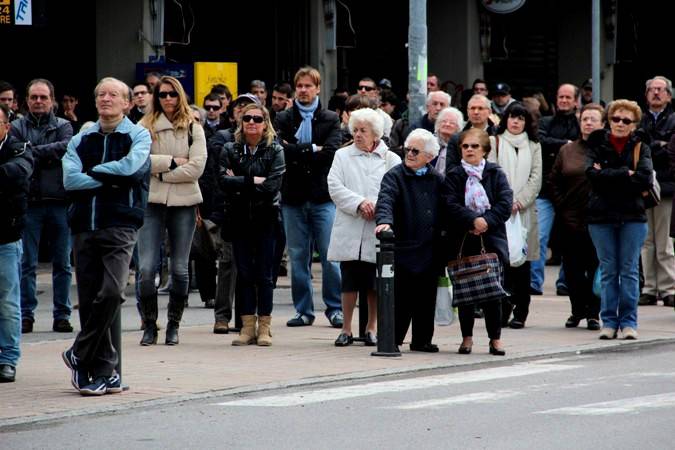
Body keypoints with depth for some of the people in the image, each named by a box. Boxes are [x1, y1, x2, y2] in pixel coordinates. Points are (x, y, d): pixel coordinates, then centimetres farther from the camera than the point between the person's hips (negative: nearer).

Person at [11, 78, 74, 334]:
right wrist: (49, 156, -12)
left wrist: (33, 151, -11)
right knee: (26, 263, -1)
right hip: (29, 201, -1)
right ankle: (26, 315, 4)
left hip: (59, 201, 1)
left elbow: (66, 147, -11)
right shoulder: (17, 128, 7)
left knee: (62, 263, 5)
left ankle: (62, 315, 10)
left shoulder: (63, 126, 10)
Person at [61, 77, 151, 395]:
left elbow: (129, 166, -13)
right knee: (89, 299, 1)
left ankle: (79, 356, -3)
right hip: (84, 226, 4)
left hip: (120, 225, -3)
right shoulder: (81, 140, 15)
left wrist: (93, 171, -2)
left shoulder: (138, 135, 7)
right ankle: (104, 372, 6)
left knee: (111, 292, -18)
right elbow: (70, 180, -1)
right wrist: (110, 179, -6)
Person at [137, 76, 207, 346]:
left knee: (179, 269, 4)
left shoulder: (193, 128, 6)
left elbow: (197, 167, -5)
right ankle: (150, 325, 5)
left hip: (183, 202, 0)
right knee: (147, 268, -7)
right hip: (152, 202, 0)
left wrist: (161, 173, -8)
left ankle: (174, 325, 16)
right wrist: (172, 161, -10)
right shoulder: (145, 127, 6)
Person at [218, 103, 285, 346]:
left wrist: (239, 183, -10)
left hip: (265, 218, -2)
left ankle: (264, 327, 5)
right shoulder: (230, 150, 6)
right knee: (244, 273, 2)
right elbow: (223, 180, -8)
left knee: (264, 274, -1)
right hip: (240, 217, 2)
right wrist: (254, 181, -13)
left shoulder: (275, 151, 1)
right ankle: (248, 326, 6)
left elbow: (273, 184, -12)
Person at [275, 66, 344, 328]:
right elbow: (281, 150, -8)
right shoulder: (284, 119, 9)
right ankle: (303, 310, 12)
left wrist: (297, 153, -8)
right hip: (293, 196, 1)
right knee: (297, 256, 5)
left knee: (330, 255, -4)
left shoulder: (330, 120, 8)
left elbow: (331, 151, -8)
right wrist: (312, 150, -9)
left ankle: (335, 308, 5)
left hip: (323, 196, -1)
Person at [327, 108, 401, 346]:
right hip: (350, 230, 0)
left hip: (377, 231, 0)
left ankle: (372, 327, 17)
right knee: (349, 281, 1)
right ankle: (346, 328, 9)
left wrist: (379, 207, -18)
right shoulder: (343, 156, 11)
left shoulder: (390, 159, 7)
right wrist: (359, 203, -15)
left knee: (375, 283, 4)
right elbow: (335, 187, -2)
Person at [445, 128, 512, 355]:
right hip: (463, 241, 0)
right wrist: (473, 220, -20)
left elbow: (505, 203, -3)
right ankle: (467, 337, 10)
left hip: (491, 239, 0)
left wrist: (486, 221, -16)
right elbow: (451, 205, -7)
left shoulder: (496, 174, 8)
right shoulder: (454, 176, 7)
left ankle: (495, 338, 6)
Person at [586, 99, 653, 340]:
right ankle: (609, 321, 9)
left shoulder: (640, 148, 4)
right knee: (608, 271, 4)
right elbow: (592, 173, -13)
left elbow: (645, 179, -12)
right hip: (602, 216, 0)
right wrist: (625, 173, -15)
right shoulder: (597, 144, 4)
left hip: (632, 216, 0)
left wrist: (608, 176, -13)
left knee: (629, 270, 1)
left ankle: (629, 321, 5)